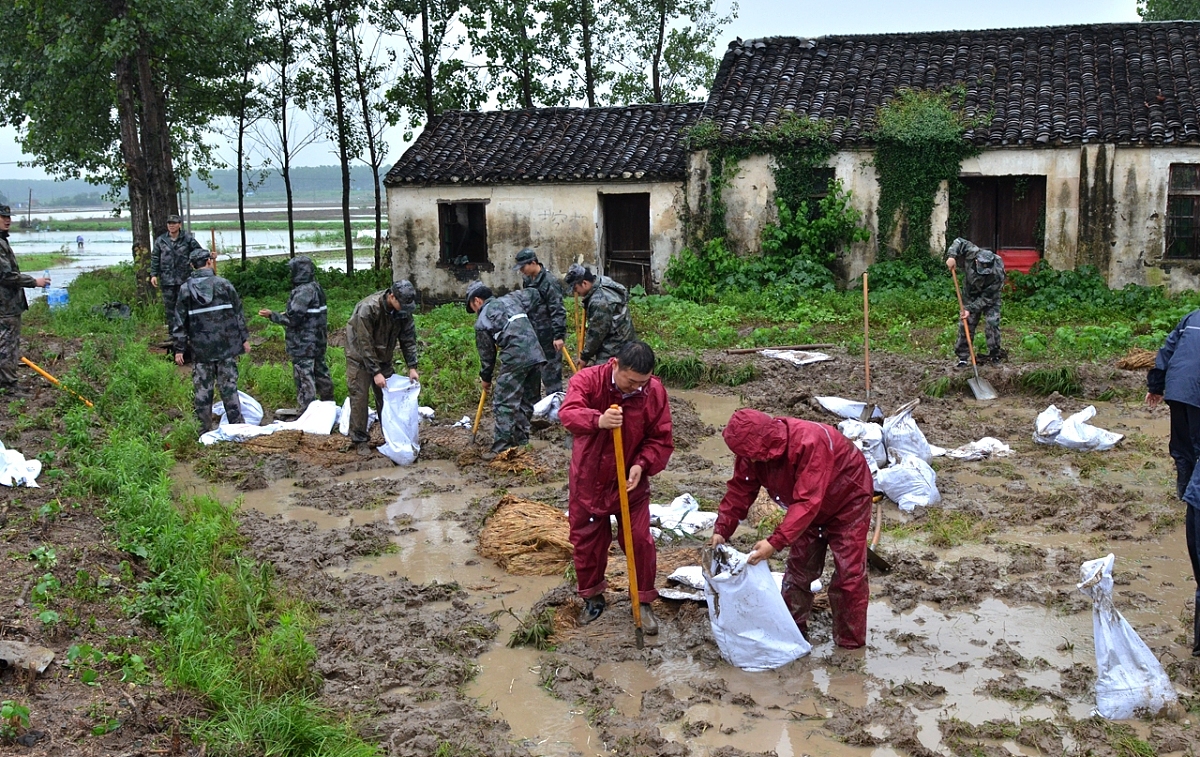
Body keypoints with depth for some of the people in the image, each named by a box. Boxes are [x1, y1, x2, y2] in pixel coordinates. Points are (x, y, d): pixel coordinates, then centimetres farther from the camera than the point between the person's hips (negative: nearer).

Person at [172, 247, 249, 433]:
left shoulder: (185, 289, -1)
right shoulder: (223, 285, -3)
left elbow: (180, 322, 0)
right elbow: (238, 313, 2)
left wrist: (179, 349, 4)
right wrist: (244, 338, 11)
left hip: (200, 349, 0)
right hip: (226, 347, 0)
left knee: (202, 390, 7)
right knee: (229, 387, 7)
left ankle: (205, 429, 11)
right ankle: (236, 425, 9)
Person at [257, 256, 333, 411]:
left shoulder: (303, 291, -19)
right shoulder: (317, 288, 8)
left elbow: (293, 319, -21)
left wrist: (272, 315, -9)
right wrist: (285, 314, 18)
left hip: (303, 345, -9)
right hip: (318, 342, 9)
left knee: (304, 377, -5)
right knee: (320, 371, 19)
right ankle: (328, 403, 29)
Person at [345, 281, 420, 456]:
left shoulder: (404, 310, -15)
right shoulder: (368, 308, -33)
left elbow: (408, 338, -6)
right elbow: (365, 344, -30)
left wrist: (412, 367, -13)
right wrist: (376, 372, -29)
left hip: (383, 356, 6)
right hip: (360, 355, -5)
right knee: (359, 396, -7)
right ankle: (359, 441, 0)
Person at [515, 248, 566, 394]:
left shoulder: (549, 282, -16)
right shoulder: (527, 280, 10)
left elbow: (558, 311, -19)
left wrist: (559, 335, -21)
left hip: (548, 335, -8)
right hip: (533, 334, 9)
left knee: (551, 369, -2)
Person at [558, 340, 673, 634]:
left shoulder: (654, 391, -13)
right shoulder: (587, 379, -19)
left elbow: (661, 440, -7)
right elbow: (568, 413, -36)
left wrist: (642, 465, -25)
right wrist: (598, 421, -55)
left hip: (630, 481, 1)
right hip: (588, 480, 0)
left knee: (640, 540, 2)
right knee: (586, 540, 11)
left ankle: (644, 601, 21)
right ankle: (592, 597, 32)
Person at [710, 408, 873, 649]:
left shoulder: (810, 443, -43)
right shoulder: (753, 451, -20)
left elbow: (807, 502, -45)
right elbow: (739, 491, -12)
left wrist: (775, 542, -50)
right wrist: (721, 530, -25)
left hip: (848, 500, -7)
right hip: (811, 507, 7)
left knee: (848, 573, -6)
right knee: (799, 567, 8)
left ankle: (850, 643, 5)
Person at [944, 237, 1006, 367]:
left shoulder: (997, 274, -37)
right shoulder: (971, 253, -33)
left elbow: (986, 298, -29)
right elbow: (959, 242, -13)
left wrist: (971, 309, -34)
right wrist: (951, 256, -29)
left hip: (990, 298, -2)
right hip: (970, 294, 2)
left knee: (992, 323, -11)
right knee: (966, 324, -1)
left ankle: (995, 354, 3)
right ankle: (963, 356, 4)